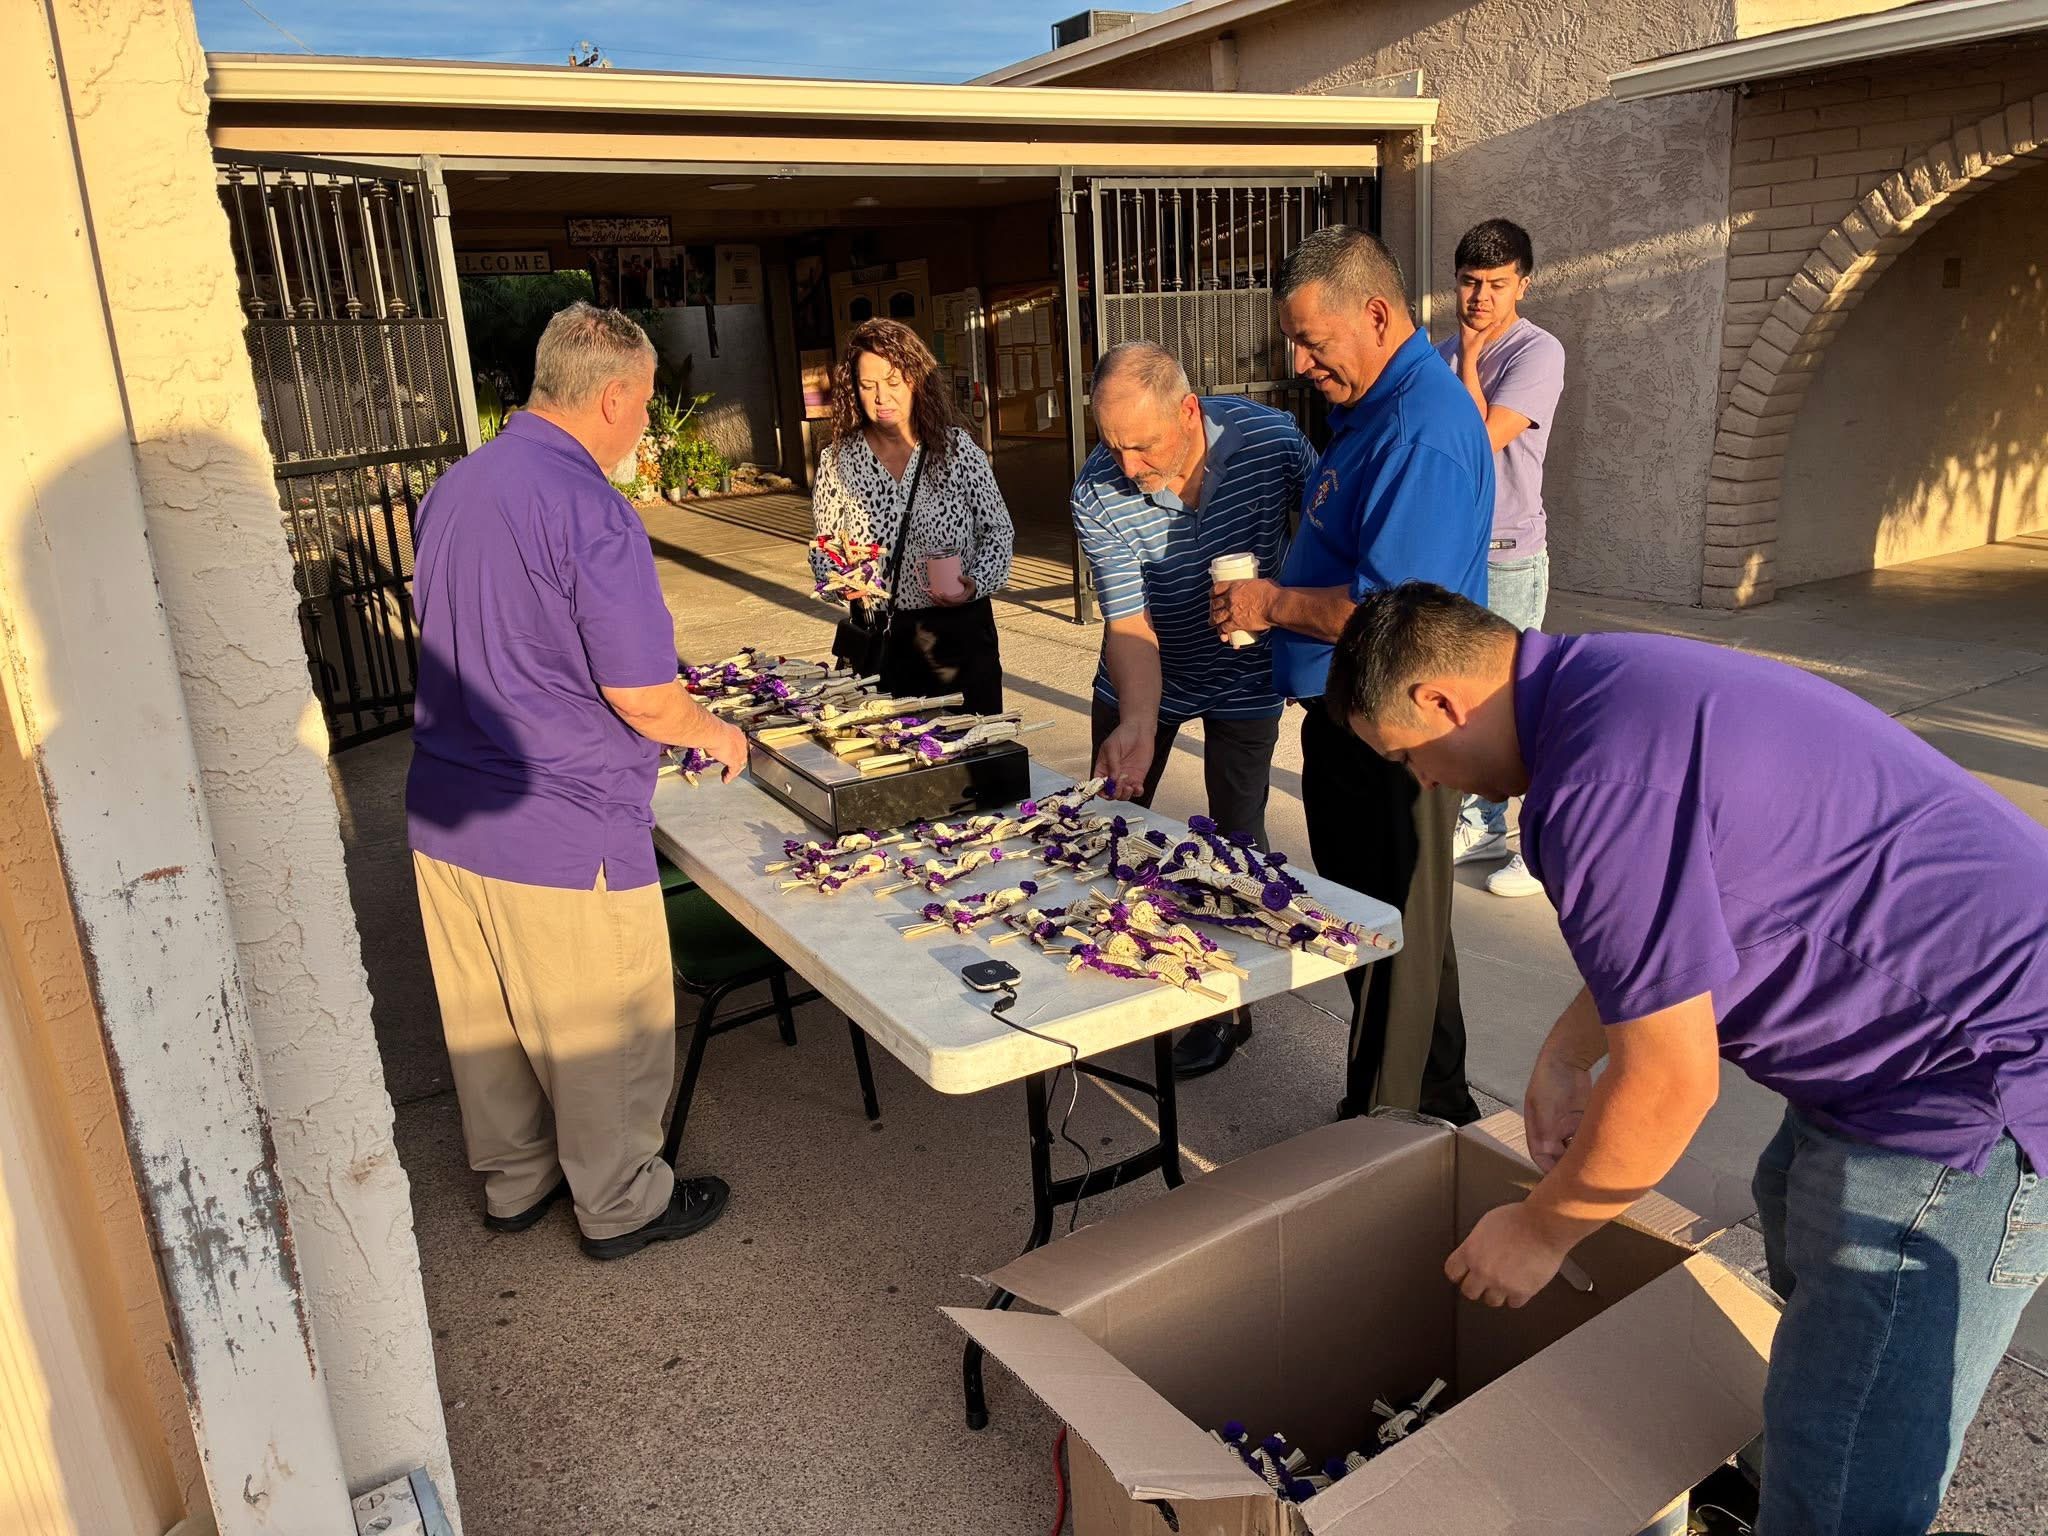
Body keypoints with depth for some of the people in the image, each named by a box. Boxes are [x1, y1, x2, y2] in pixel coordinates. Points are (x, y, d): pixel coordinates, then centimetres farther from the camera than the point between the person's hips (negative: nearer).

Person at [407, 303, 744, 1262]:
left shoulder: (452, 488, 6)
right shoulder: (591, 512, -20)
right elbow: (645, 700, -19)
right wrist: (716, 735, 0)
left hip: (444, 819, 8)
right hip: (562, 833, -8)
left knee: (485, 1020, 21)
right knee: (603, 1034, 10)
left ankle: (513, 1181, 39)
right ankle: (619, 1203, 28)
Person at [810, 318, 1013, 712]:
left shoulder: (957, 448, -3)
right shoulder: (837, 462, 0)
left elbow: (998, 528, 3)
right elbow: (823, 552, 7)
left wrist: (976, 583, -13)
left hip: (960, 629, 0)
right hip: (882, 638, 1)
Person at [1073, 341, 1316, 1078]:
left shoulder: (1269, 437, -25)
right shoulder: (1097, 495, -26)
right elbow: (1130, 624, -27)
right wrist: (1137, 725, -40)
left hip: (1244, 677, -1)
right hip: (1143, 678, 1)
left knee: (1236, 841, 2)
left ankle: (1229, 1005, 21)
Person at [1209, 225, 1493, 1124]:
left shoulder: (1421, 428, -22)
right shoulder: (1375, 405, 12)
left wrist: (1274, 605, -16)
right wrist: (1273, 596, 10)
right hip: (1354, 721, 11)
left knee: (1389, 941, 3)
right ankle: (1437, 1111, 39)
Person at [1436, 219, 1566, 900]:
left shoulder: (1538, 351, -11)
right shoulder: (1445, 352, 11)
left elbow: (1483, 436, -21)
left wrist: (1472, 356, -12)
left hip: (1507, 556, -7)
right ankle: (1480, 826, 28)